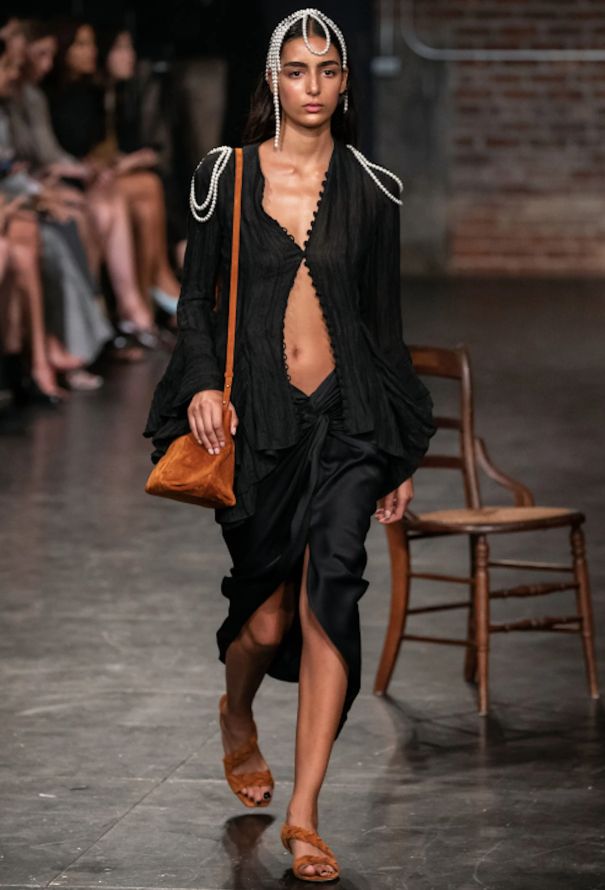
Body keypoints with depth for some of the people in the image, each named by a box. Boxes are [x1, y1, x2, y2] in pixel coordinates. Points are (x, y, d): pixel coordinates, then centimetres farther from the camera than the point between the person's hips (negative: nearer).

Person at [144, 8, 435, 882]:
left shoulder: (371, 188, 6)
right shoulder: (226, 175, 4)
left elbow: (385, 318, 10)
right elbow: (196, 295, 7)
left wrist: (402, 453, 10)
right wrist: (203, 383, -12)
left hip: (347, 415, 0)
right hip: (257, 417, 0)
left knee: (332, 587, -17)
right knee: (268, 613, 6)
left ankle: (304, 813, -14)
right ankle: (237, 715, 45)